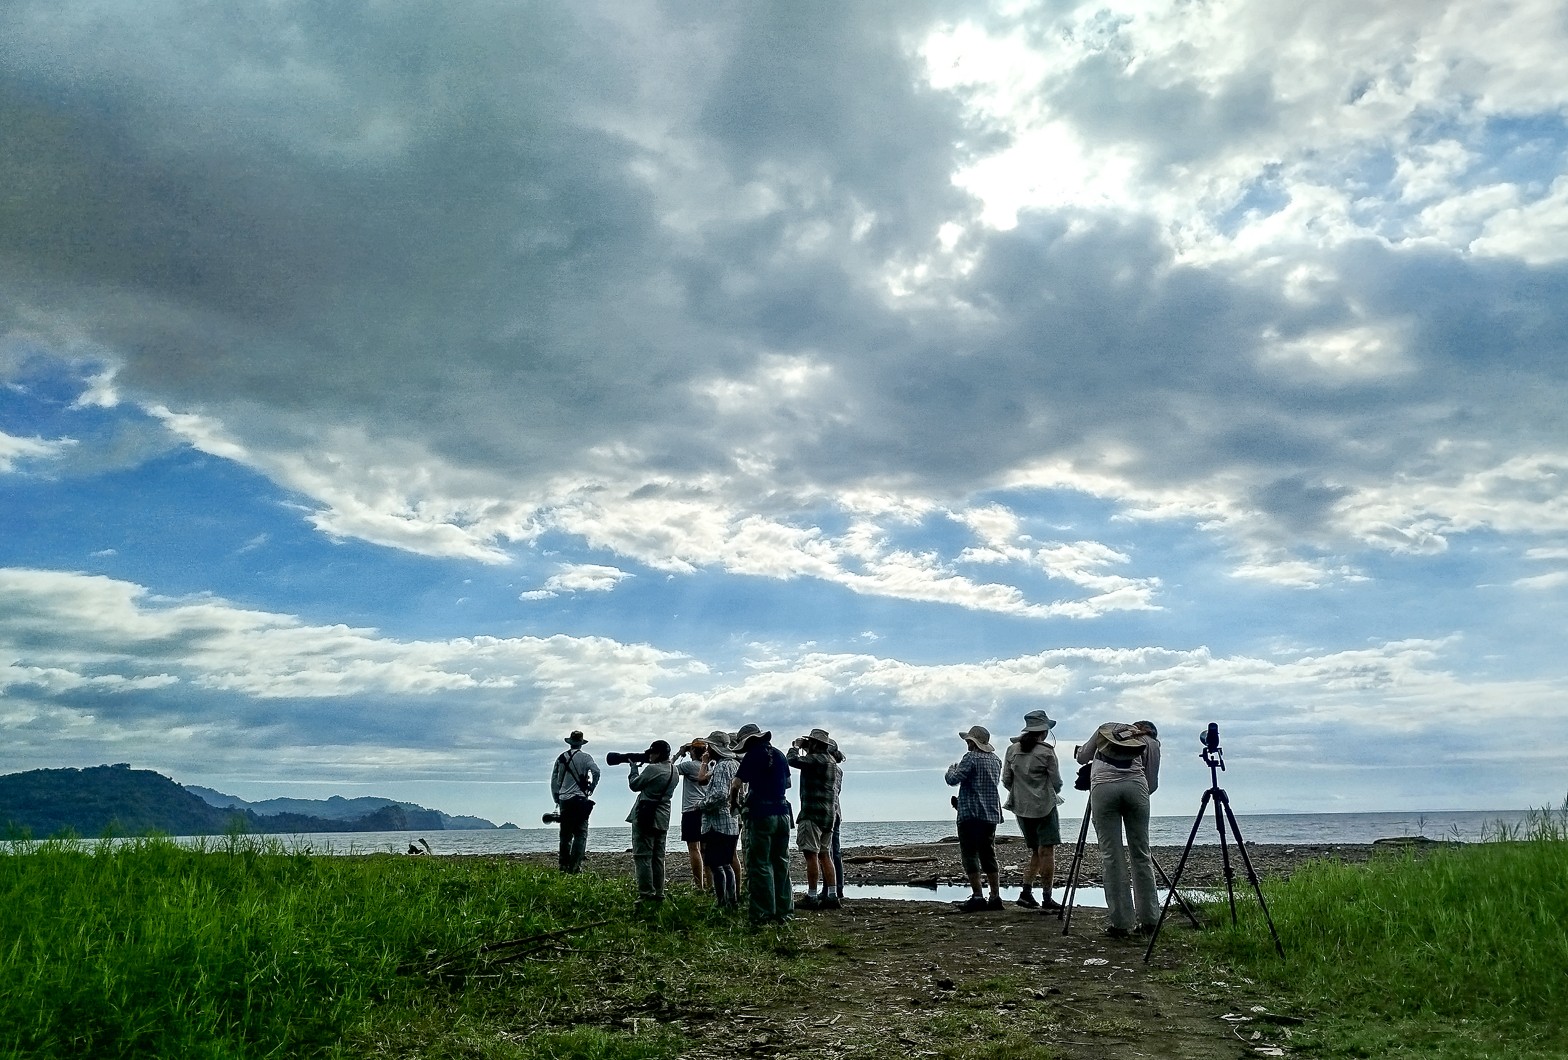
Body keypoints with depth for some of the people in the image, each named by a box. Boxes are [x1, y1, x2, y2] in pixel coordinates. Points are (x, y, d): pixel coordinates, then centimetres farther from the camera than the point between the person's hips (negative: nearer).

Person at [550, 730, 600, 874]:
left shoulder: (561, 758, 10)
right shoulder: (585, 757, -2)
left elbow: (554, 780, 12)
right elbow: (596, 771, -19)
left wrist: (556, 800, 19)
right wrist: (591, 788, -5)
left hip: (564, 800, 4)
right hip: (580, 799, -4)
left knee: (565, 834, 12)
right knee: (581, 833, -1)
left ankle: (564, 865, 12)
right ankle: (575, 866, -9)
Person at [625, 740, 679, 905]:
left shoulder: (652, 769, -16)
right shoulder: (674, 771, 9)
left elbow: (634, 785, -6)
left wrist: (634, 767, 8)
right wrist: (639, 766, 16)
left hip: (645, 818, -8)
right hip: (662, 819, 8)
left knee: (642, 856, -4)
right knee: (658, 857, 12)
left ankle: (646, 894, -7)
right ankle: (658, 893, 14)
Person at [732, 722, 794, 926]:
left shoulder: (753, 755, -7)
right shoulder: (778, 754, 11)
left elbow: (736, 784, -9)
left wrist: (734, 800, 9)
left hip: (761, 815, -6)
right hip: (782, 812, 6)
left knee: (760, 865, -2)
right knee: (781, 863, 13)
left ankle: (763, 915, -3)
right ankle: (783, 911, 17)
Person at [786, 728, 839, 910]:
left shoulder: (816, 759, -14)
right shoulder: (831, 761, 16)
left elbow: (791, 760, -16)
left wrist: (795, 747, -3)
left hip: (812, 814, -9)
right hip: (828, 814, 9)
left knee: (811, 854, -6)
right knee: (824, 854, 11)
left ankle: (811, 897, -4)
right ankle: (831, 895, 10)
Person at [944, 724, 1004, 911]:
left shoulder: (971, 758, -12)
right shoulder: (995, 760, 12)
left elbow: (953, 780, -17)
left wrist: (952, 769, 3)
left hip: (971, 814, -8)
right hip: (991, 814, 8)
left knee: (970, 855, -4)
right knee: (989, 856, 12)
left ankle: (977, 897, -9)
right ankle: (995, 897, 11)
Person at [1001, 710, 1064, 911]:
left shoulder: (1012, 749, 4)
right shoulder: (1047, 752, -10)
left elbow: (1006, 780, 6)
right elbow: (1056, 783, -5)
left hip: (1021, 807, 5)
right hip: (1044, 806, -5)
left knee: (1036, 852, 15)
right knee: (1047, 851, -1)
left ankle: (1026, 893, 5)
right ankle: (1046, 899, -1)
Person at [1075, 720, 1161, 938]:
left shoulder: (1107, 728, 29)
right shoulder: (1152, 742, 26)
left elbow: (1082, 757, 33)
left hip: (1103, 787, 0)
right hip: (1135, 785, 0)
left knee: (1111, 856, 1)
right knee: (1141, 854, 9)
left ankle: (1121, 924, 2)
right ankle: (1149, 921, 13)